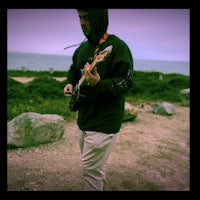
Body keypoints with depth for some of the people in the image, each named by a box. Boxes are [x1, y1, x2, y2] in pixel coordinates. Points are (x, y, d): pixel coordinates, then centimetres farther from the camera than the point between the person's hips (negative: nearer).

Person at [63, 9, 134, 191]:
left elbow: (126, 83, -19)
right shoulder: (82, 47, 9)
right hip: (84, 118, 8)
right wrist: (70, 83, 5)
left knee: (91, 169, -3)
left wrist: (99, 84, -34)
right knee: (96, 165, 22)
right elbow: (74, 70, 25)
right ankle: (101, 187, 43)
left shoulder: (117, 46, -15)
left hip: (104, 121, -8)